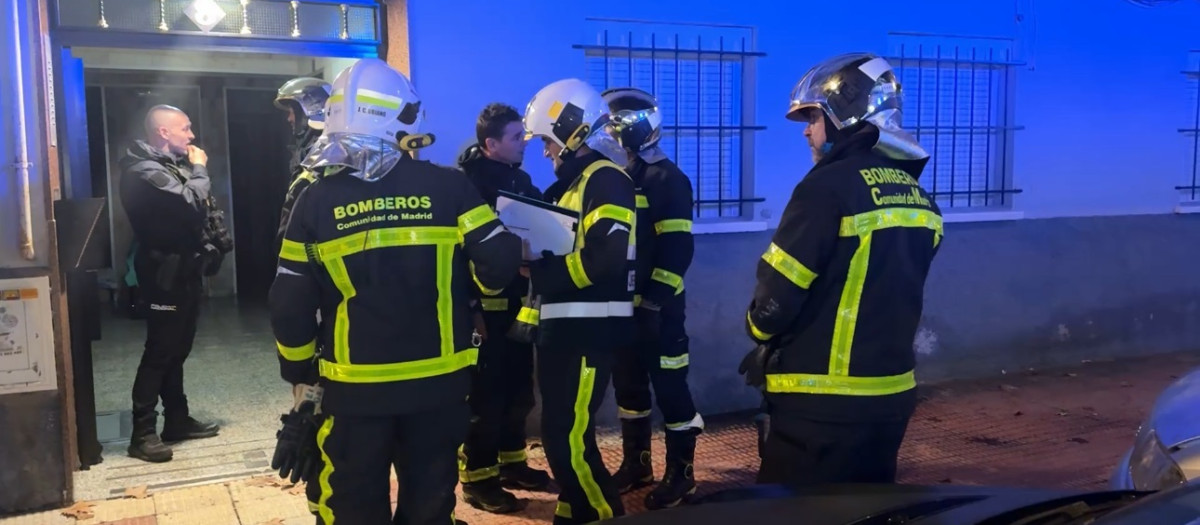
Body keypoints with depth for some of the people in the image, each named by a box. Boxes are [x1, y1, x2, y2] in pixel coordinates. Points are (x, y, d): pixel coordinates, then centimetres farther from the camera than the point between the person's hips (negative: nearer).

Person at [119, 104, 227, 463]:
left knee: (177, 350, 14)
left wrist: (213, 244, 4)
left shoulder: (173, 165, 17)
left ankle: (177, 420, 23)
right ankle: (143, 433, -2)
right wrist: (200, 169, -11)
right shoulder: (145, 170, -15)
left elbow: (199, 210, 19)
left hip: (184, 269, 10)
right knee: (159, 351, -7)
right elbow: (193, 204, -27)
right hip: (165, 273, -10)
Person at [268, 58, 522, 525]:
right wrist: (512, 248, 15)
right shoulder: (449, 188, -9)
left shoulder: (317, 200, -5)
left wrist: (299, 373, 12)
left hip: (354, 387, 0)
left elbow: (291, 305, -3)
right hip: (438, 381, 0)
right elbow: (499, 266, -9)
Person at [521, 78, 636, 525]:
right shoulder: (578, 182, 20)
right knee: (561, 434, 15)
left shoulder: (605, 179, -11)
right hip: (567, 327, 10)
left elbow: (607, 257, -24)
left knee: (568, 438, -10)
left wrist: (543, 271, -16)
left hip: (589, 329, -10)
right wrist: (539, 262, 7)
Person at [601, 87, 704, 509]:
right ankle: (635, 464, 28)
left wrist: (655, 299, -21)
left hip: (657, 306, -8)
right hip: (621, 304, 8)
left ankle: (680, 474, 12)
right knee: (628, 385, 15)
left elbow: (678, 248, -16)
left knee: (669, 387, 0)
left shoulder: (668, 179, -9)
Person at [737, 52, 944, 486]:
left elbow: (778, 295, -14)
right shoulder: (917, 197, 8)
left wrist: (760, 331, 6)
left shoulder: (831, 185, -17)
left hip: (823, 400, -8)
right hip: (892, 391, 8)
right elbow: (889, 296, 13)